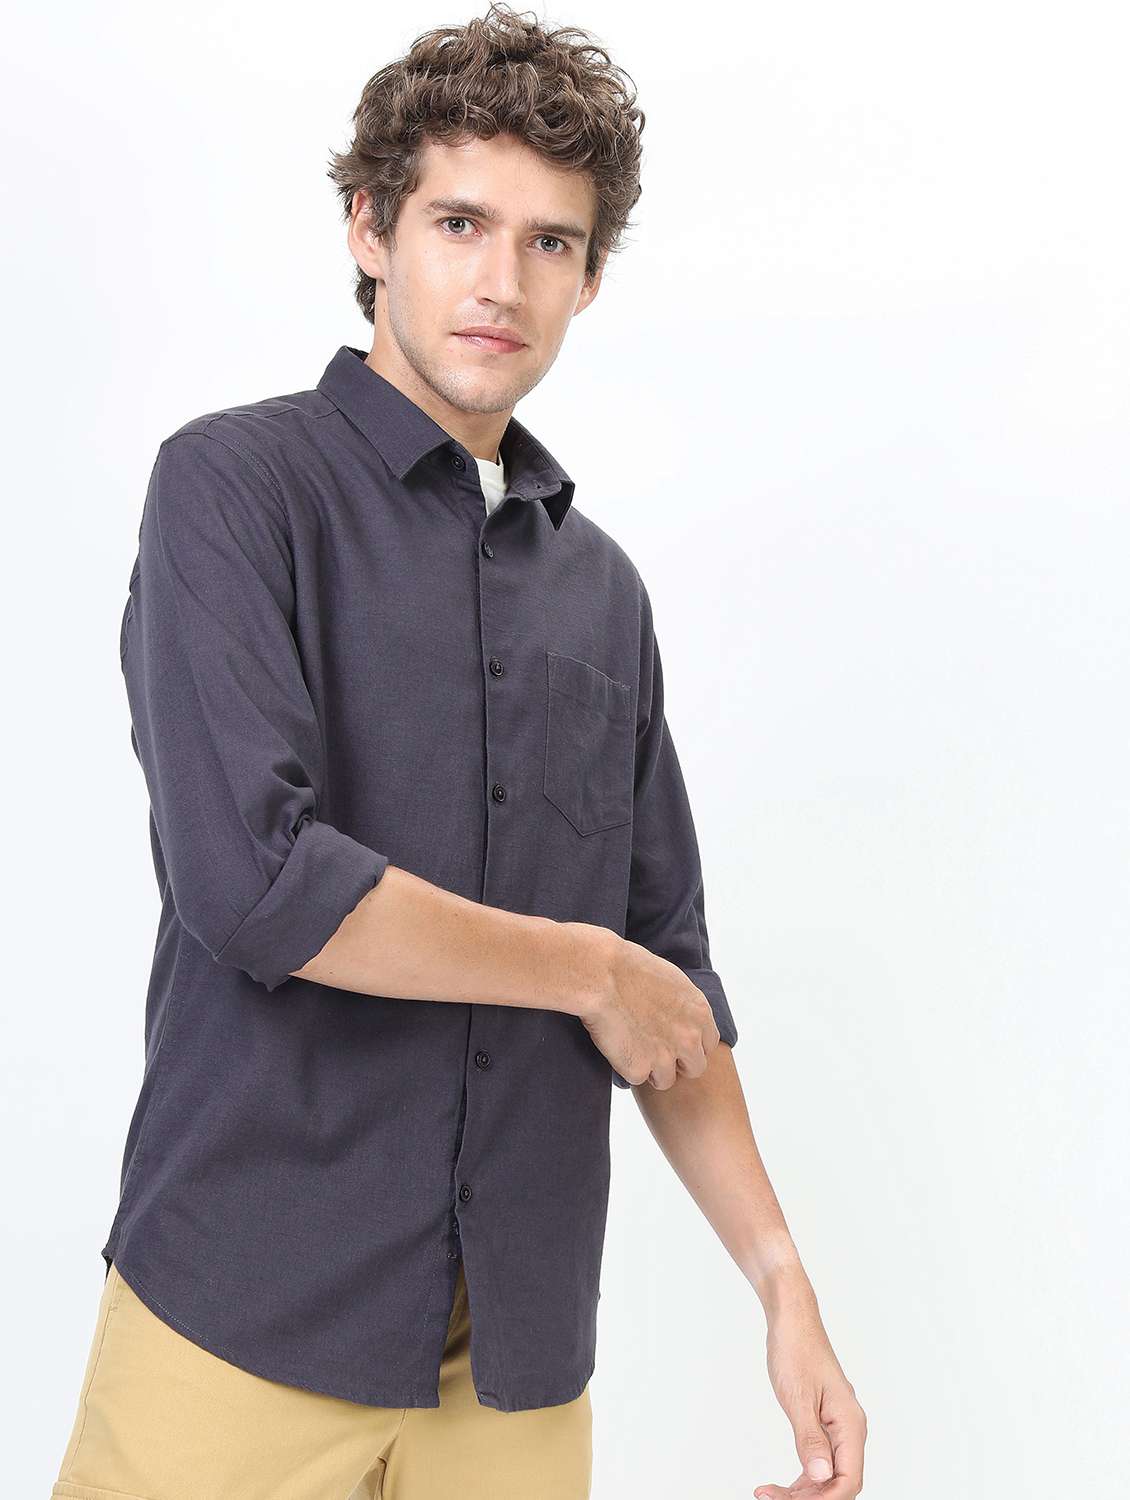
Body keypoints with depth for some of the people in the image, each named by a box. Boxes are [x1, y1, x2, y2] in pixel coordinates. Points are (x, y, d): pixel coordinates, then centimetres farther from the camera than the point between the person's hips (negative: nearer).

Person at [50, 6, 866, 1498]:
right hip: (252, 1316, -4)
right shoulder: (239, 483, -6)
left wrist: (784, 1278, 8)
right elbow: (253, 877, -20)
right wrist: (587, 970, -8)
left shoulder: (602, 586, 11)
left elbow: (669, 968, 14)